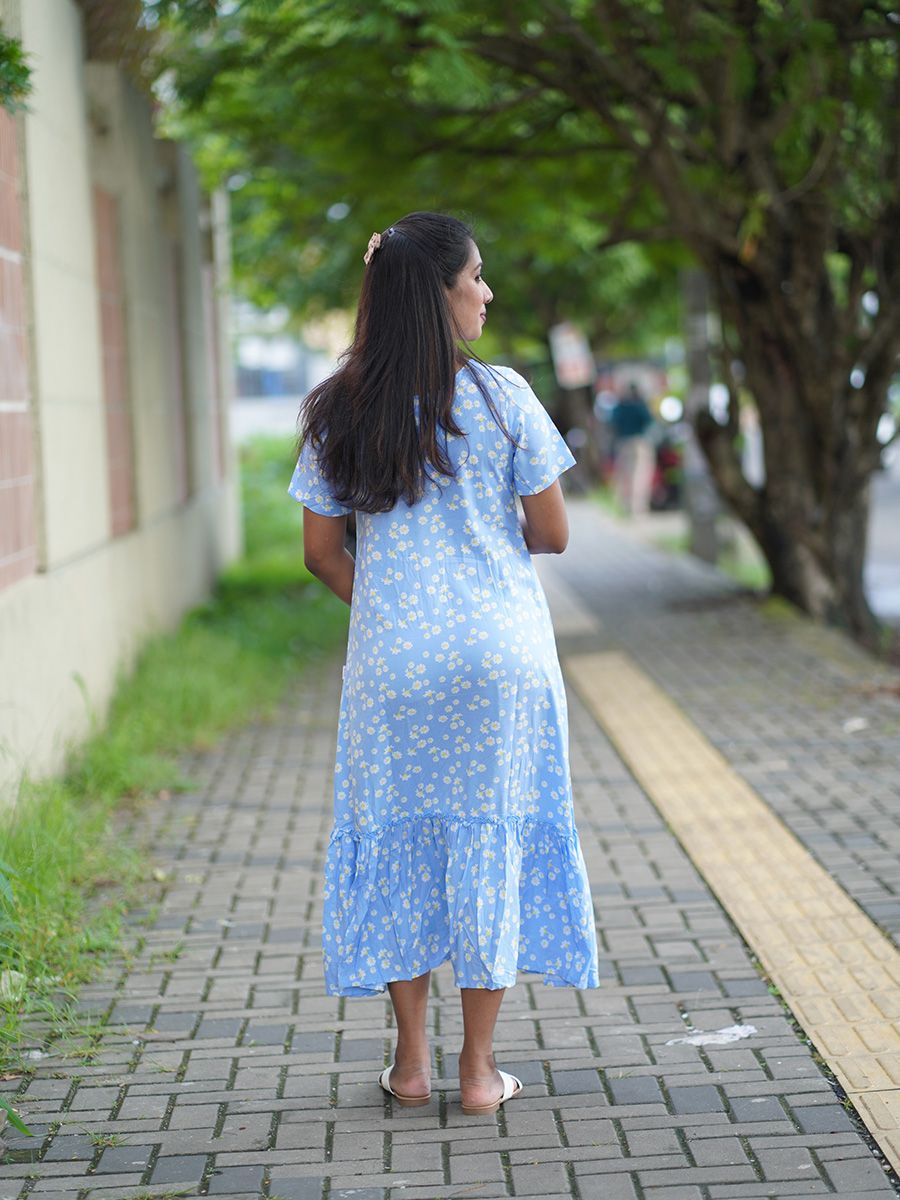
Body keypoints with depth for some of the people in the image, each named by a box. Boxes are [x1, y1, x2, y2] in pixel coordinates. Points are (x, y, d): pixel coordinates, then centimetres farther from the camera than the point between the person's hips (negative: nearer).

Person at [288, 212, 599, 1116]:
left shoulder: (339, 411, 1)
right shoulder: (502, 398, -7)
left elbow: (321, 552, 4)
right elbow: (552, 534, -3)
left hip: (389, 660, 2)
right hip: (499, 657, -2)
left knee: (397, 840, 12)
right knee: (491, 840, 7)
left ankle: (411, 1063, 17)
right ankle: (479, 1069, 12)